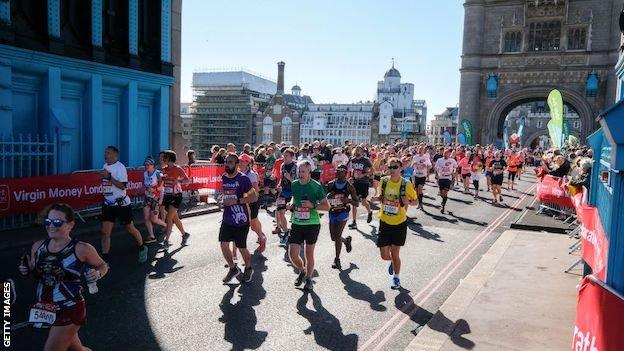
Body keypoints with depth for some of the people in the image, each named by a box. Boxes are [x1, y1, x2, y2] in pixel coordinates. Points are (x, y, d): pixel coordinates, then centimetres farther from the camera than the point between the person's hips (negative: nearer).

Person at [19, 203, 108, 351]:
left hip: (69, 311, -6)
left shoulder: (82, 249, -16)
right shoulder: (38, 246, -1)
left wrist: (97, 274, -20)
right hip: (45, 309, 6)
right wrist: (26, 270, -5)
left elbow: (102, 265, 1)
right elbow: (36, 273, 16)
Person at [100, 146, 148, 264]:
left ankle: (142, 249, 30)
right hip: (108, 204, 6)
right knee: (105, 232, -1)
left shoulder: (120, 167, -14)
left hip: (121, 203, -6)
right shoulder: (105, 166, 10)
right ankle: (105, 260, 3)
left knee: (130, 229, 8)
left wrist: (109, 177, -28)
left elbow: (122, 186, -24)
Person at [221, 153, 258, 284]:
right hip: (227, 219, 5)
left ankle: (248, 269, 32)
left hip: (241, 220, -5)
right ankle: (233, 268, 23)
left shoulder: (243, 179, -13)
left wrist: (237, 201, -22)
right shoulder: (223, 178, 4)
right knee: (224, 245, 0)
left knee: (241, 247, 6)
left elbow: (254, 197, -15)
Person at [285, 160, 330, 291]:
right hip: (297, 224, 3)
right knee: (292, 254, -1)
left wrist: (313, 205, -22)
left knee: (309, 254, 9)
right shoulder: (294, 184, 2)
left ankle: (309, 278, 31)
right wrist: (290, 205, 0)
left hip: (312, 224, -3)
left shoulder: (317, 186, -10)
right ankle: (302, 271, 30)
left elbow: (327, 206, -7)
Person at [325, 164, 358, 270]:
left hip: (343, 213, -4)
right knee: (334, 237, 11)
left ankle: (337, 259, 0)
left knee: (337, 235, -14)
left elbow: (356, 203, -3)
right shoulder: (330, 184, 1)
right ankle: (346, 240, 44)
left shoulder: (349, 186, -6)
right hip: (332, 213, 4)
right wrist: (328, 196, -15)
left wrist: (348, 200, -23)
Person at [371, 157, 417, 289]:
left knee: (395, 254, 5)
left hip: (399, 223, -2)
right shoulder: (383, 181, -4)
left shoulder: (406, 184, -12)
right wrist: (377, 198, -10)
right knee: (384, 255, 3)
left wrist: (408, 202, -21)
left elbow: (415, 200, 1)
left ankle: (396, 278, 32)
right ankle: (392, 262, 41)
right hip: (385, 222, 2)